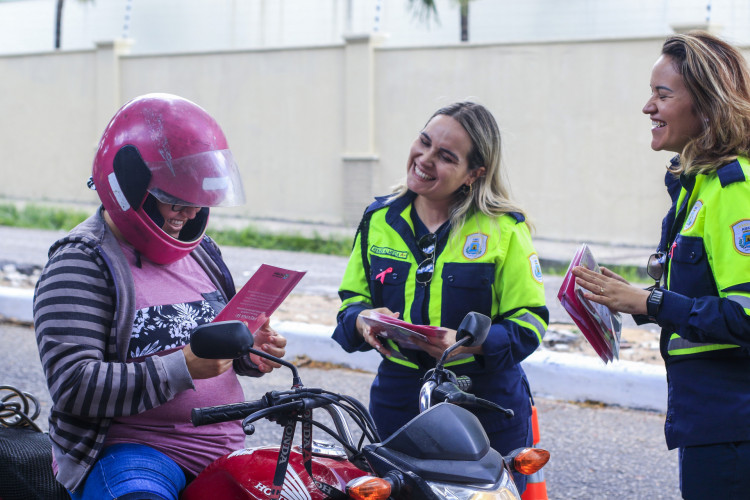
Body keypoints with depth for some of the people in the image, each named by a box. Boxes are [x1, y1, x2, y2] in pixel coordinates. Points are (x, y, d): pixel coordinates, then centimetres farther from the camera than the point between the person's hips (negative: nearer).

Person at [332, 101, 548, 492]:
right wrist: (363, 320, -9)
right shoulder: (379, 220, 7)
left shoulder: (504, 230, -4)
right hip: (398, 398, 3)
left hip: (486, 404, -3)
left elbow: (530, 319, -6)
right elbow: (352, 295, 14)